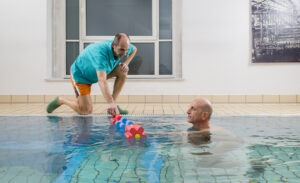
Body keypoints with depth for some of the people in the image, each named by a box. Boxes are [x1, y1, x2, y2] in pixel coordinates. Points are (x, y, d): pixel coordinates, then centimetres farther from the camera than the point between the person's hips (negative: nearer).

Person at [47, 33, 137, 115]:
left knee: (122, 72, -15)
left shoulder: (122, 47, -18)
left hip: (99, 70, 7)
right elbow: (102, 81, -54)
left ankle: (114, 105, -6)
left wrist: (125, 63, -10)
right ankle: (60, 100, 14)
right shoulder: (101, 53, -42)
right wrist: (110, 102, -65)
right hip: (80, 74, -7)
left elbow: (134, 49, 8)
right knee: (86, 111, -12)